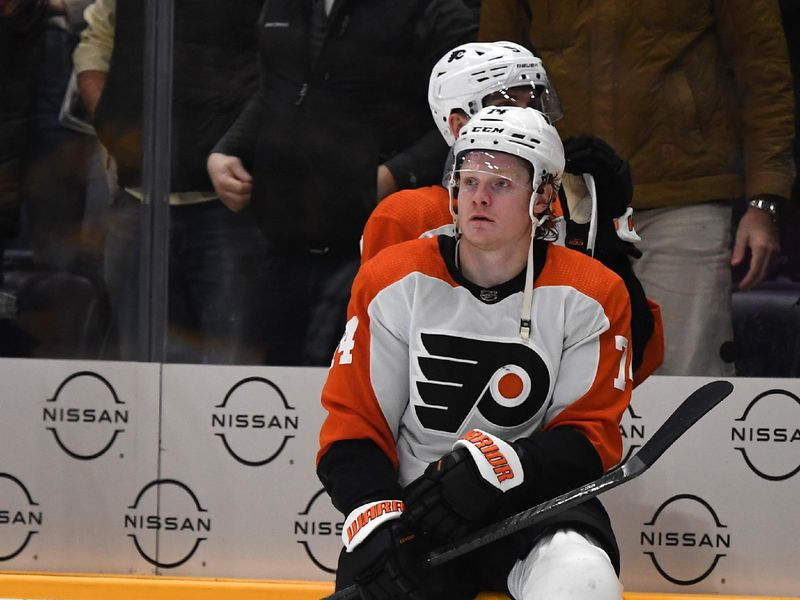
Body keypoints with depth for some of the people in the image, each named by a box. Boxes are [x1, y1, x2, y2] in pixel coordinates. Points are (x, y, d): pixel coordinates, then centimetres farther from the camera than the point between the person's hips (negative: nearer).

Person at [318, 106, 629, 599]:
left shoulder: (590, 296, -1)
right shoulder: (393, 282, 0)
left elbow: (591, 436, -3)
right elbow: (352, 428, 1)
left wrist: (498, 469, -23)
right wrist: (376, 518, -20)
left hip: (536, 502, 0)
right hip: (413, 513, 1)